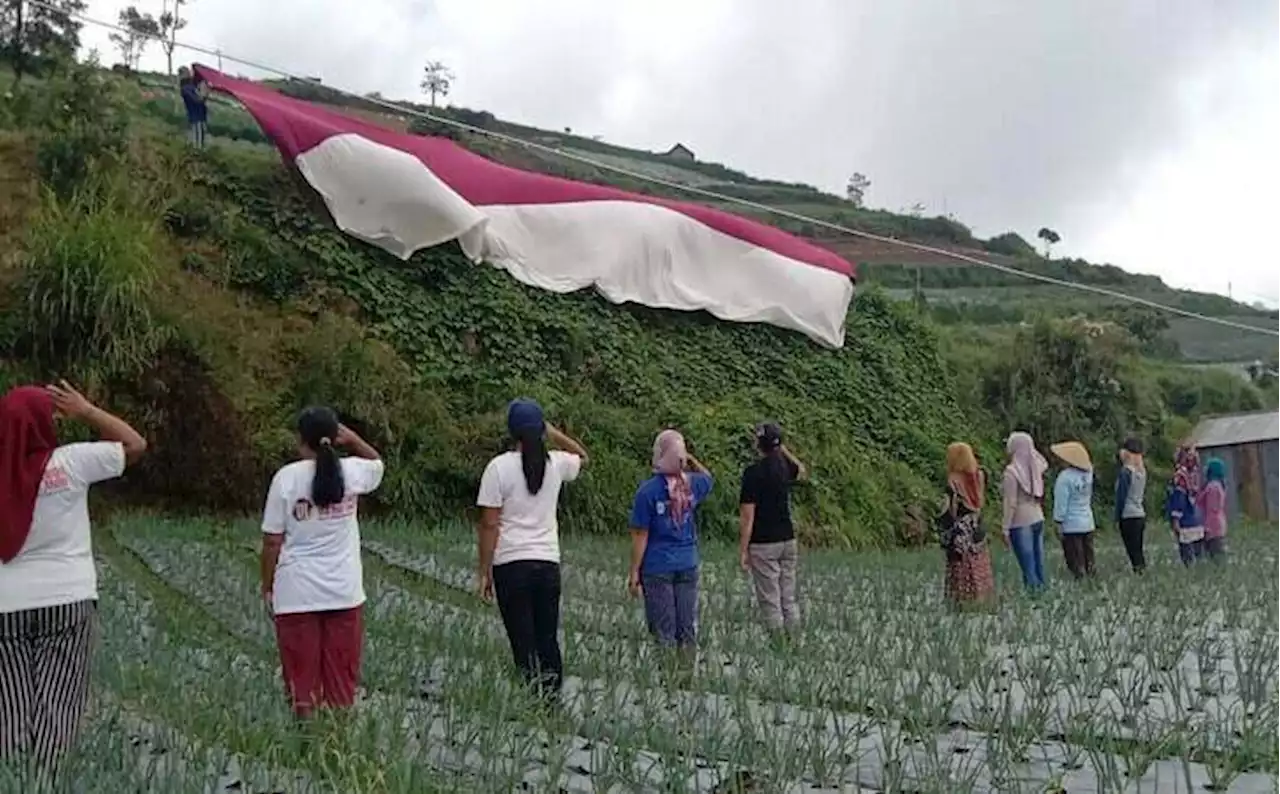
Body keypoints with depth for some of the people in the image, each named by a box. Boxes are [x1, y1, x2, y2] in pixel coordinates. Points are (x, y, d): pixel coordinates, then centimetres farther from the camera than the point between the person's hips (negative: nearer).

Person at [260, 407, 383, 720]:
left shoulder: (287, 477, -8)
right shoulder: (352, 471, -1)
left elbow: (272, 542, -6)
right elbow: (378, 463, 24)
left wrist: (267, 588, 5)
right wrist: (352, 439, 8)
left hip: (296, 594, -2)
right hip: (345, 592, 2)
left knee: (302, 675, 7)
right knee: (342, 676, 10)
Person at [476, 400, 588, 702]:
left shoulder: (499, 467, -8)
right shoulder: (556, 463, 2)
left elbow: (490, 524, -9)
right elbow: (582, 456, 27)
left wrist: (485, 572, -2)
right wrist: (552, 432, 18)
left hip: (511, 565, -3)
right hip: (548, 563, 3)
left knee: (524, 644, 0)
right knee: (549, 641, 12)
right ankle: (552, 700, 15)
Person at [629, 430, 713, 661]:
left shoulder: (648, 490, -13)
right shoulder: (693, 484, -1)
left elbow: (640, 535, -11)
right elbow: (709, 478, 26)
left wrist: (634, 572, -5)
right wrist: (692, 459, 14)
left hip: (658, 568, -4)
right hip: (688, 565, 4)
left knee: (664, 632, 3)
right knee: (688, 629, 12)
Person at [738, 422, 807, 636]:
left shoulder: (753, 472, -15)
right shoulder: (785, 466, 4)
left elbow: (747, 516, -16)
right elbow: (802, 471, 32)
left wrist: (742, 550, -12)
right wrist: (783, 449, 28)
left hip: (763, 544, -6)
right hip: (788, 540, 6)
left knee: (770, 600, -1)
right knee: (789, 599, 11)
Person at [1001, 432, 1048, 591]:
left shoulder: (1012, 471, -13)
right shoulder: (1035, 467, 3)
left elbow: (1011, 504, -15)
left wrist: (1006, 529, -11)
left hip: (1021, 523, -7)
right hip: (1038, 519, 7)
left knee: (1028, 569, -4)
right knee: (1039, 564, 11)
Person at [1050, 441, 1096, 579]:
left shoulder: (1065, 476, -16)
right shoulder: (1088, 473, 1)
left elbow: (1061, 502, -14)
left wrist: (1058, 523, -8)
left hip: (1071, 526, -6)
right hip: (1088, 523, 6)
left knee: (1076, 563, -2)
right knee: (1088, 561, 12)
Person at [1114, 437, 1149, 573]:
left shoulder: (1126, 471, -11)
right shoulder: (1142, 470, 9)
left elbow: (1121, 496, -11)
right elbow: (1143, 494, 14)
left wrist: (1117, 518, -7)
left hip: (1128, 516, -7)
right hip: (1141, 515, 7)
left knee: (1133, 552, -6)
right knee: (1139, 551, 12)